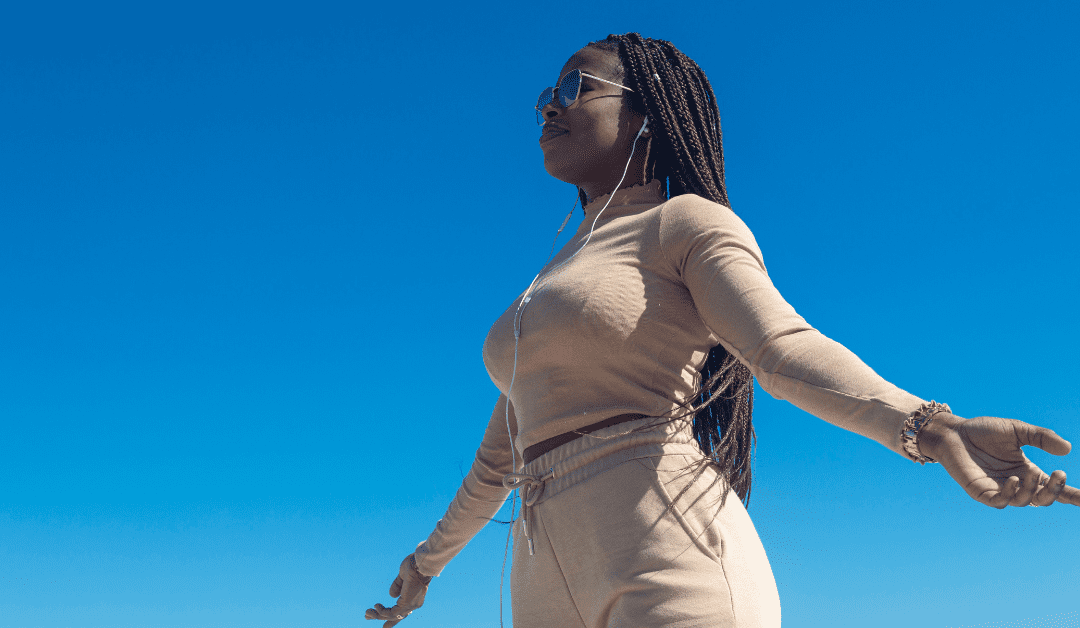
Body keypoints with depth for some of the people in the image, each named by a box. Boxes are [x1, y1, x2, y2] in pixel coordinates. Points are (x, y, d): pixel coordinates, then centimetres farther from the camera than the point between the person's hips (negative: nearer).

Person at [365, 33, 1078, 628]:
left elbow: (785, 348, -14)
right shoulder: (551, 283, 26)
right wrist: (429, 560, 45)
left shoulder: (690, 223, 4)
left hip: (669, 558, -7)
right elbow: (503, 452, 34)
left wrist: (929, 426, -33)